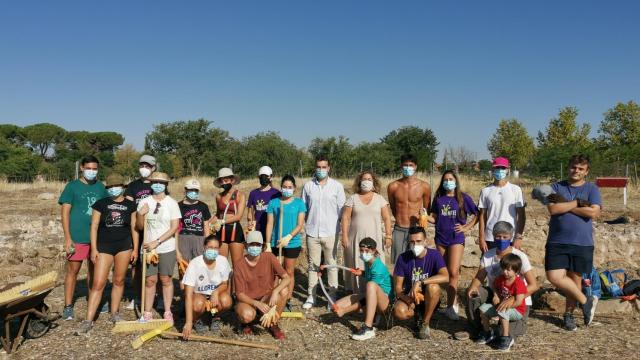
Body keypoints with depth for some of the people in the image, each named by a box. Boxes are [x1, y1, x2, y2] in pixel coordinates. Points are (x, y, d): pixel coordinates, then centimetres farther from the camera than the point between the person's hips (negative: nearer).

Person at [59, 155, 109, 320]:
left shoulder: (100, 187, 8)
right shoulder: (72, 186, -3)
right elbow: (65, 212, -5)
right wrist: (68, 238, -11)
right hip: (77, 237, -4)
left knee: (94, 270, 14)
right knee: (73, 271, 1)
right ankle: (68, 306, 10)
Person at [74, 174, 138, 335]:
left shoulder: (130, 205, 6)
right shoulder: (101, 204, 1)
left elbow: (134, 228, 8)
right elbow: (94, 226, 0)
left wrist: (135, 248, 5)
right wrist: (94, 249, -6)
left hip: (124, 245, 2)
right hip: (104, 245, -2)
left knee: (119, 281, 9)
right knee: (98, 283, -7)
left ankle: (114, 313, 24)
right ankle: (88, 320, -4)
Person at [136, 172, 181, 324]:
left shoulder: (172, 203, -4)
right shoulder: (144, 202, 2)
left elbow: (174, 228, -9)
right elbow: (140, 227, 6)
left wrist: (157, 242, -15)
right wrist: (140, 215, -15)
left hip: (167, 248, -1)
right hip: (148, 247, 2)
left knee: (166, 279, 6)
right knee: (150, 280, 5)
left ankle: (167, 312, 15)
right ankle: (147, 313, 14)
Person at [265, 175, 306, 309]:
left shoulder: (299, 203, 0)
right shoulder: (273, 203, 2)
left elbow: (300, 224, -4)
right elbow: (270, 224, 1)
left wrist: (288, 237, -18)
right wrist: (268, 244, -3)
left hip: (293, 243, 0)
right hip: (275, 243, 1)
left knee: (289, 273, 10)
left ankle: (287, 300, 20)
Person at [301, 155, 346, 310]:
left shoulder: (337, 186, 0)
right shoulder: (308, 186, 4)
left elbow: (341, 210, 3)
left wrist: (340, 227, -2)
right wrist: (306, 223, 4)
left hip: (330, 233, -1)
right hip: (312, 232, 2)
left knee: (332, 265, 6)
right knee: (313, 265, 10)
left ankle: (333, 296, 17)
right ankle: (311, 296, 19)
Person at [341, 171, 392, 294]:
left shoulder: (379, 199, 7)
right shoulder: (352, 198, 5)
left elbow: (386, 218, 4)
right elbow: (346, 218, 1)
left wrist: (388, 235, -4)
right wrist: (344, 236, -6)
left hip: (374, 239, 0)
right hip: (356, 239, 0)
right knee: (356, 267, 2)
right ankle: (356, 292, 10)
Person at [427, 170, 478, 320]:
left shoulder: (463, 198, 0)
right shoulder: (438, 198, 8)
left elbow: (477, 214, 6)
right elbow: (434, 218, 11)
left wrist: (467, 227, -2)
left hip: (456, 238, -3)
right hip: (441, 238, 3)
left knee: (453, 272, -12)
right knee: (446, 272, 8)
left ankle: (450, 306, -5)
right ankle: (454, 303, 21)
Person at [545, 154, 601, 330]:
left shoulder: (592, 189, 3)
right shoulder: (557, 187, 6)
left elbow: (593, 212, -13)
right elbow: (553, 209, -9)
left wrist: (565, 206, -9)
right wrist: (577, 202, -10)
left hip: (582, 243, -1)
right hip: (557, 242, 1)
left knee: (575, 279, 6)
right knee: (555, 277, -12)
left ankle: (569, 314, 26)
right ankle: (586, 301, 9)